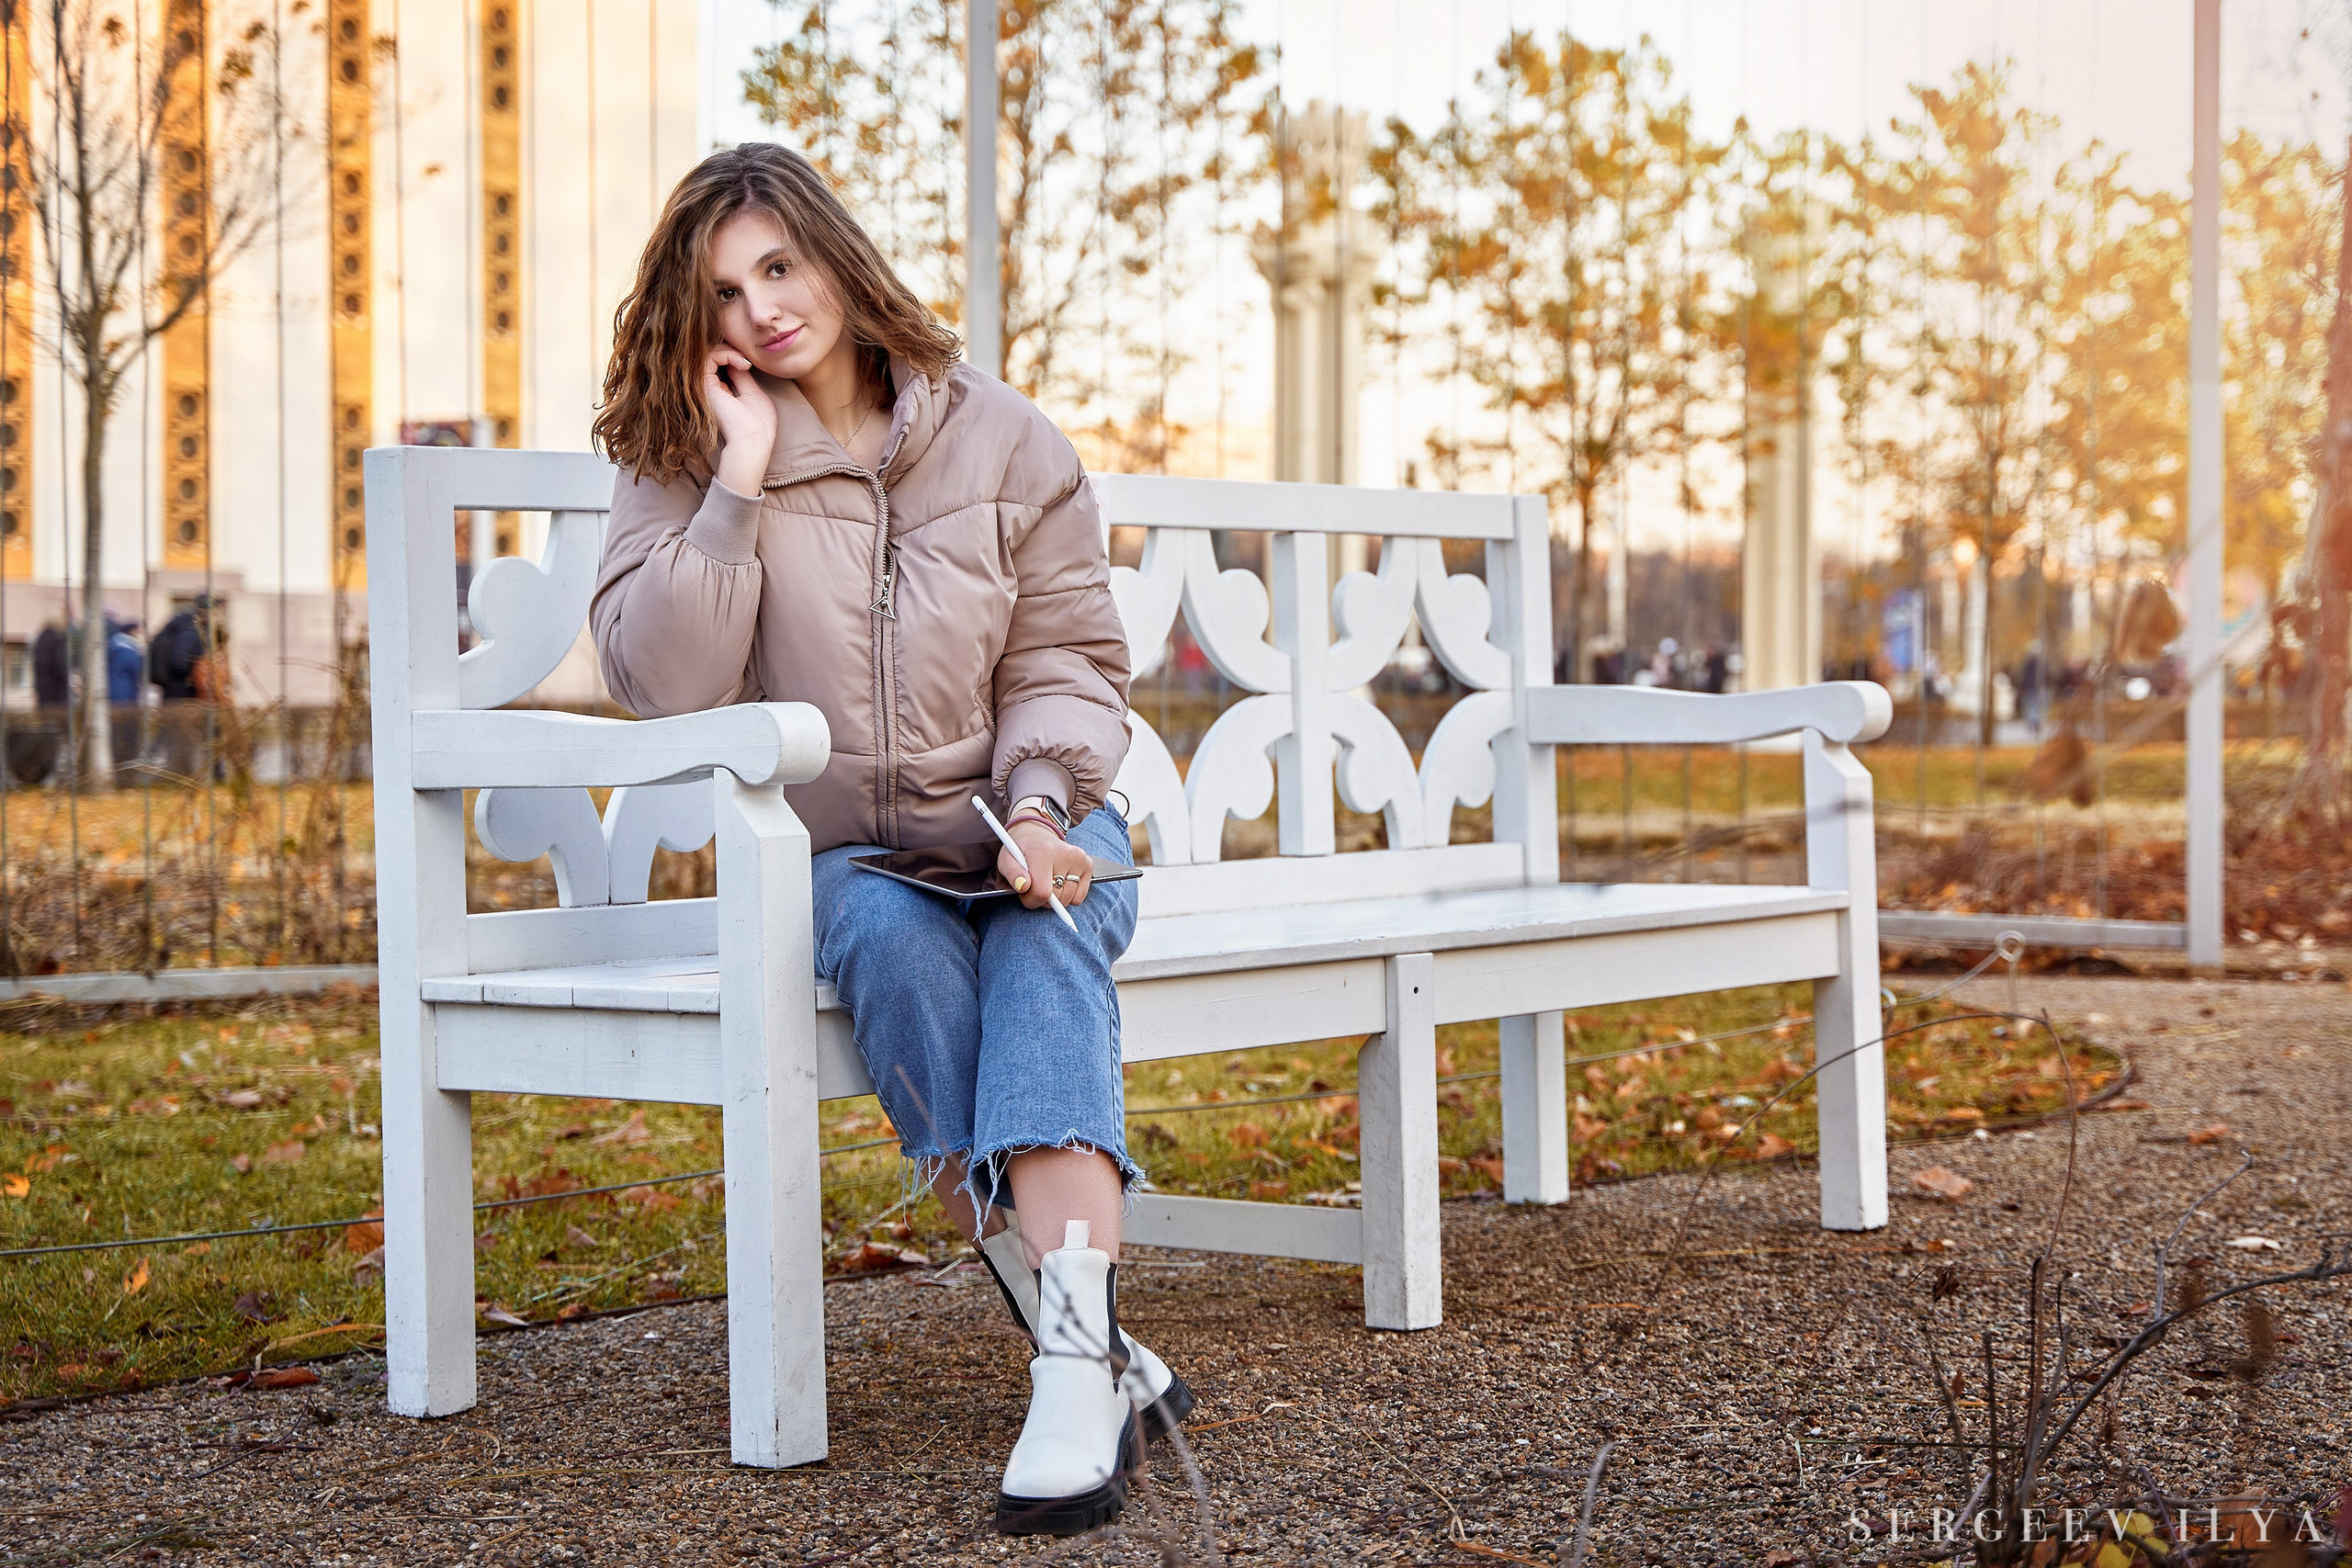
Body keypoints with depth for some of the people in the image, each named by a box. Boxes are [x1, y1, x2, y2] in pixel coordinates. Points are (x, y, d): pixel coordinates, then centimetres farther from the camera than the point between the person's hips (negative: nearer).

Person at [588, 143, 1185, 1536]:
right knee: (894, 939, -34)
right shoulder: (685, 458, 2)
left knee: (1044, 939, -34)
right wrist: (741, 483, -17)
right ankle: (1086, 1341, -36)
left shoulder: (1002, 438, 3)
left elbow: (1067, 662, 2)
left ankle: (1079, 1362, -50)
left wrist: (1041, 805, -17)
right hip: (841, 856, 0)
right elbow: (660, 682, -12)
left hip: (1025, 830, 0)